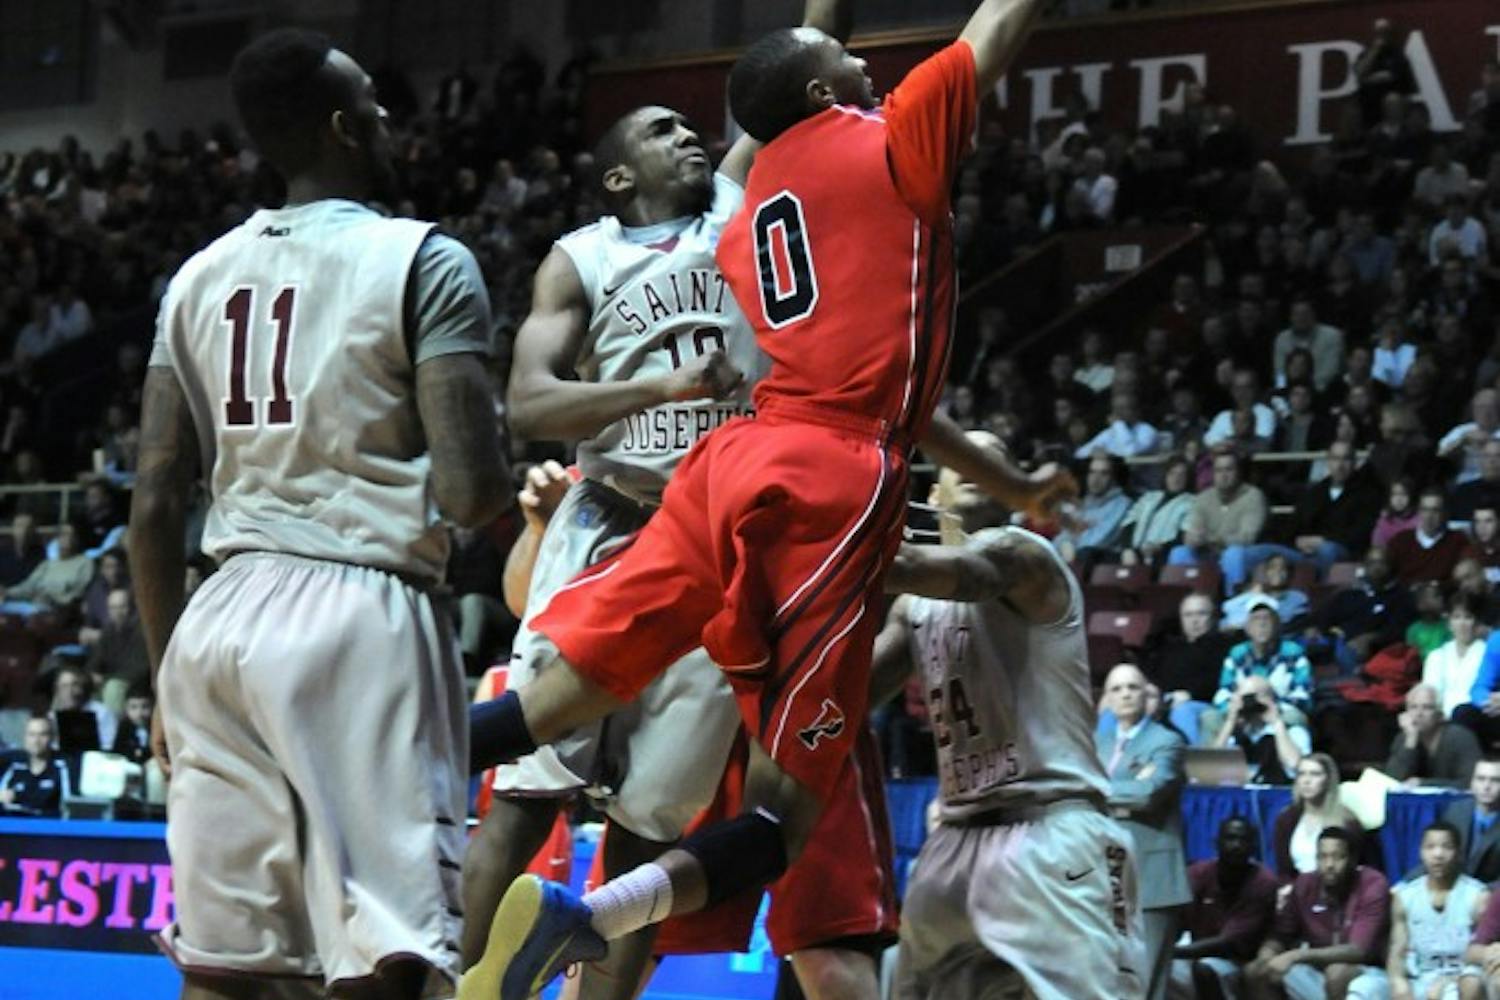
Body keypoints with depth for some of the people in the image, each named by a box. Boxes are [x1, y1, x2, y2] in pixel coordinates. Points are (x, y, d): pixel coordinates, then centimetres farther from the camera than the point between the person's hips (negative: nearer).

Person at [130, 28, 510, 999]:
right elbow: (471, 493, -13)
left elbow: (156, 507, 12)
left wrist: (168, 679, 20)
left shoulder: (201, 278, 13)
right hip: (365, 615, -6)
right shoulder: (424, 263, -5)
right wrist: (517, 492, 11)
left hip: (220, 623, 6)